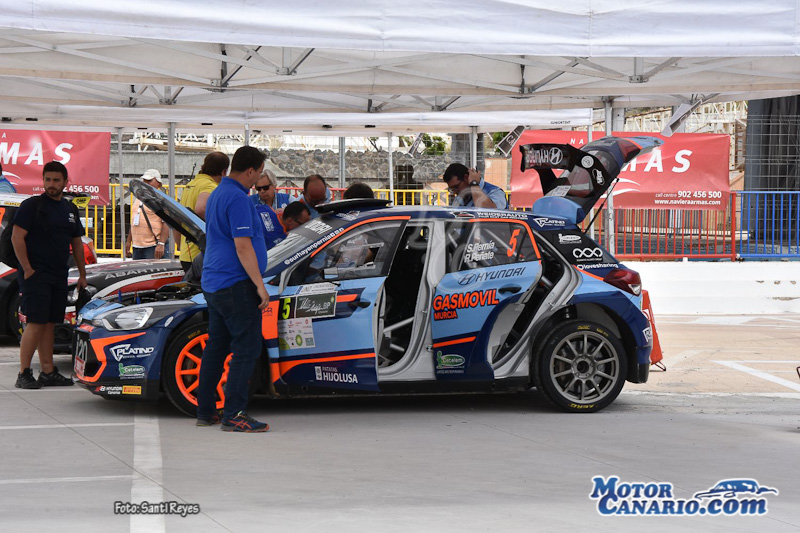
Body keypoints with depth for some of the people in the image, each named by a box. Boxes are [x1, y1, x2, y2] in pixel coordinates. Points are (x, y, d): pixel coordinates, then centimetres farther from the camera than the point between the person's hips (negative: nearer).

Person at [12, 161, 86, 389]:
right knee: (36, 323, -12)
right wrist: (27, 269, -16)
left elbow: (77, 243, 24)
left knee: (49, 324, 9)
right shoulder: (31, 205, -5)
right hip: (35, 274, -7)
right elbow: (17, 237, -11)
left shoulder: (70, 210, 16)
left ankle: (48, 372, 12)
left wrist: (82, 274, 20)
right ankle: (24, 374, -10)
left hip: (59, 276, 7)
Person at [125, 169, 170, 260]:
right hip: (137, 246, 8)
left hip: (154, 247, -8)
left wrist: (161, 244, -22)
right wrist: (128, 241, 22)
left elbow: (166, 224, -13)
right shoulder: (137, 198, 20)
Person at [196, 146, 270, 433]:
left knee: (216, 346, 14)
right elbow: (243, 247, -20)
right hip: (236, 284, -10)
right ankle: (234, 414, -11)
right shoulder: (238, 199, -16)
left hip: (213, 283, 10)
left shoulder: (217, 194, 16)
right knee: (247, 348, -8)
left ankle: (205, 411, 17)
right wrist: (260, 286, -17)